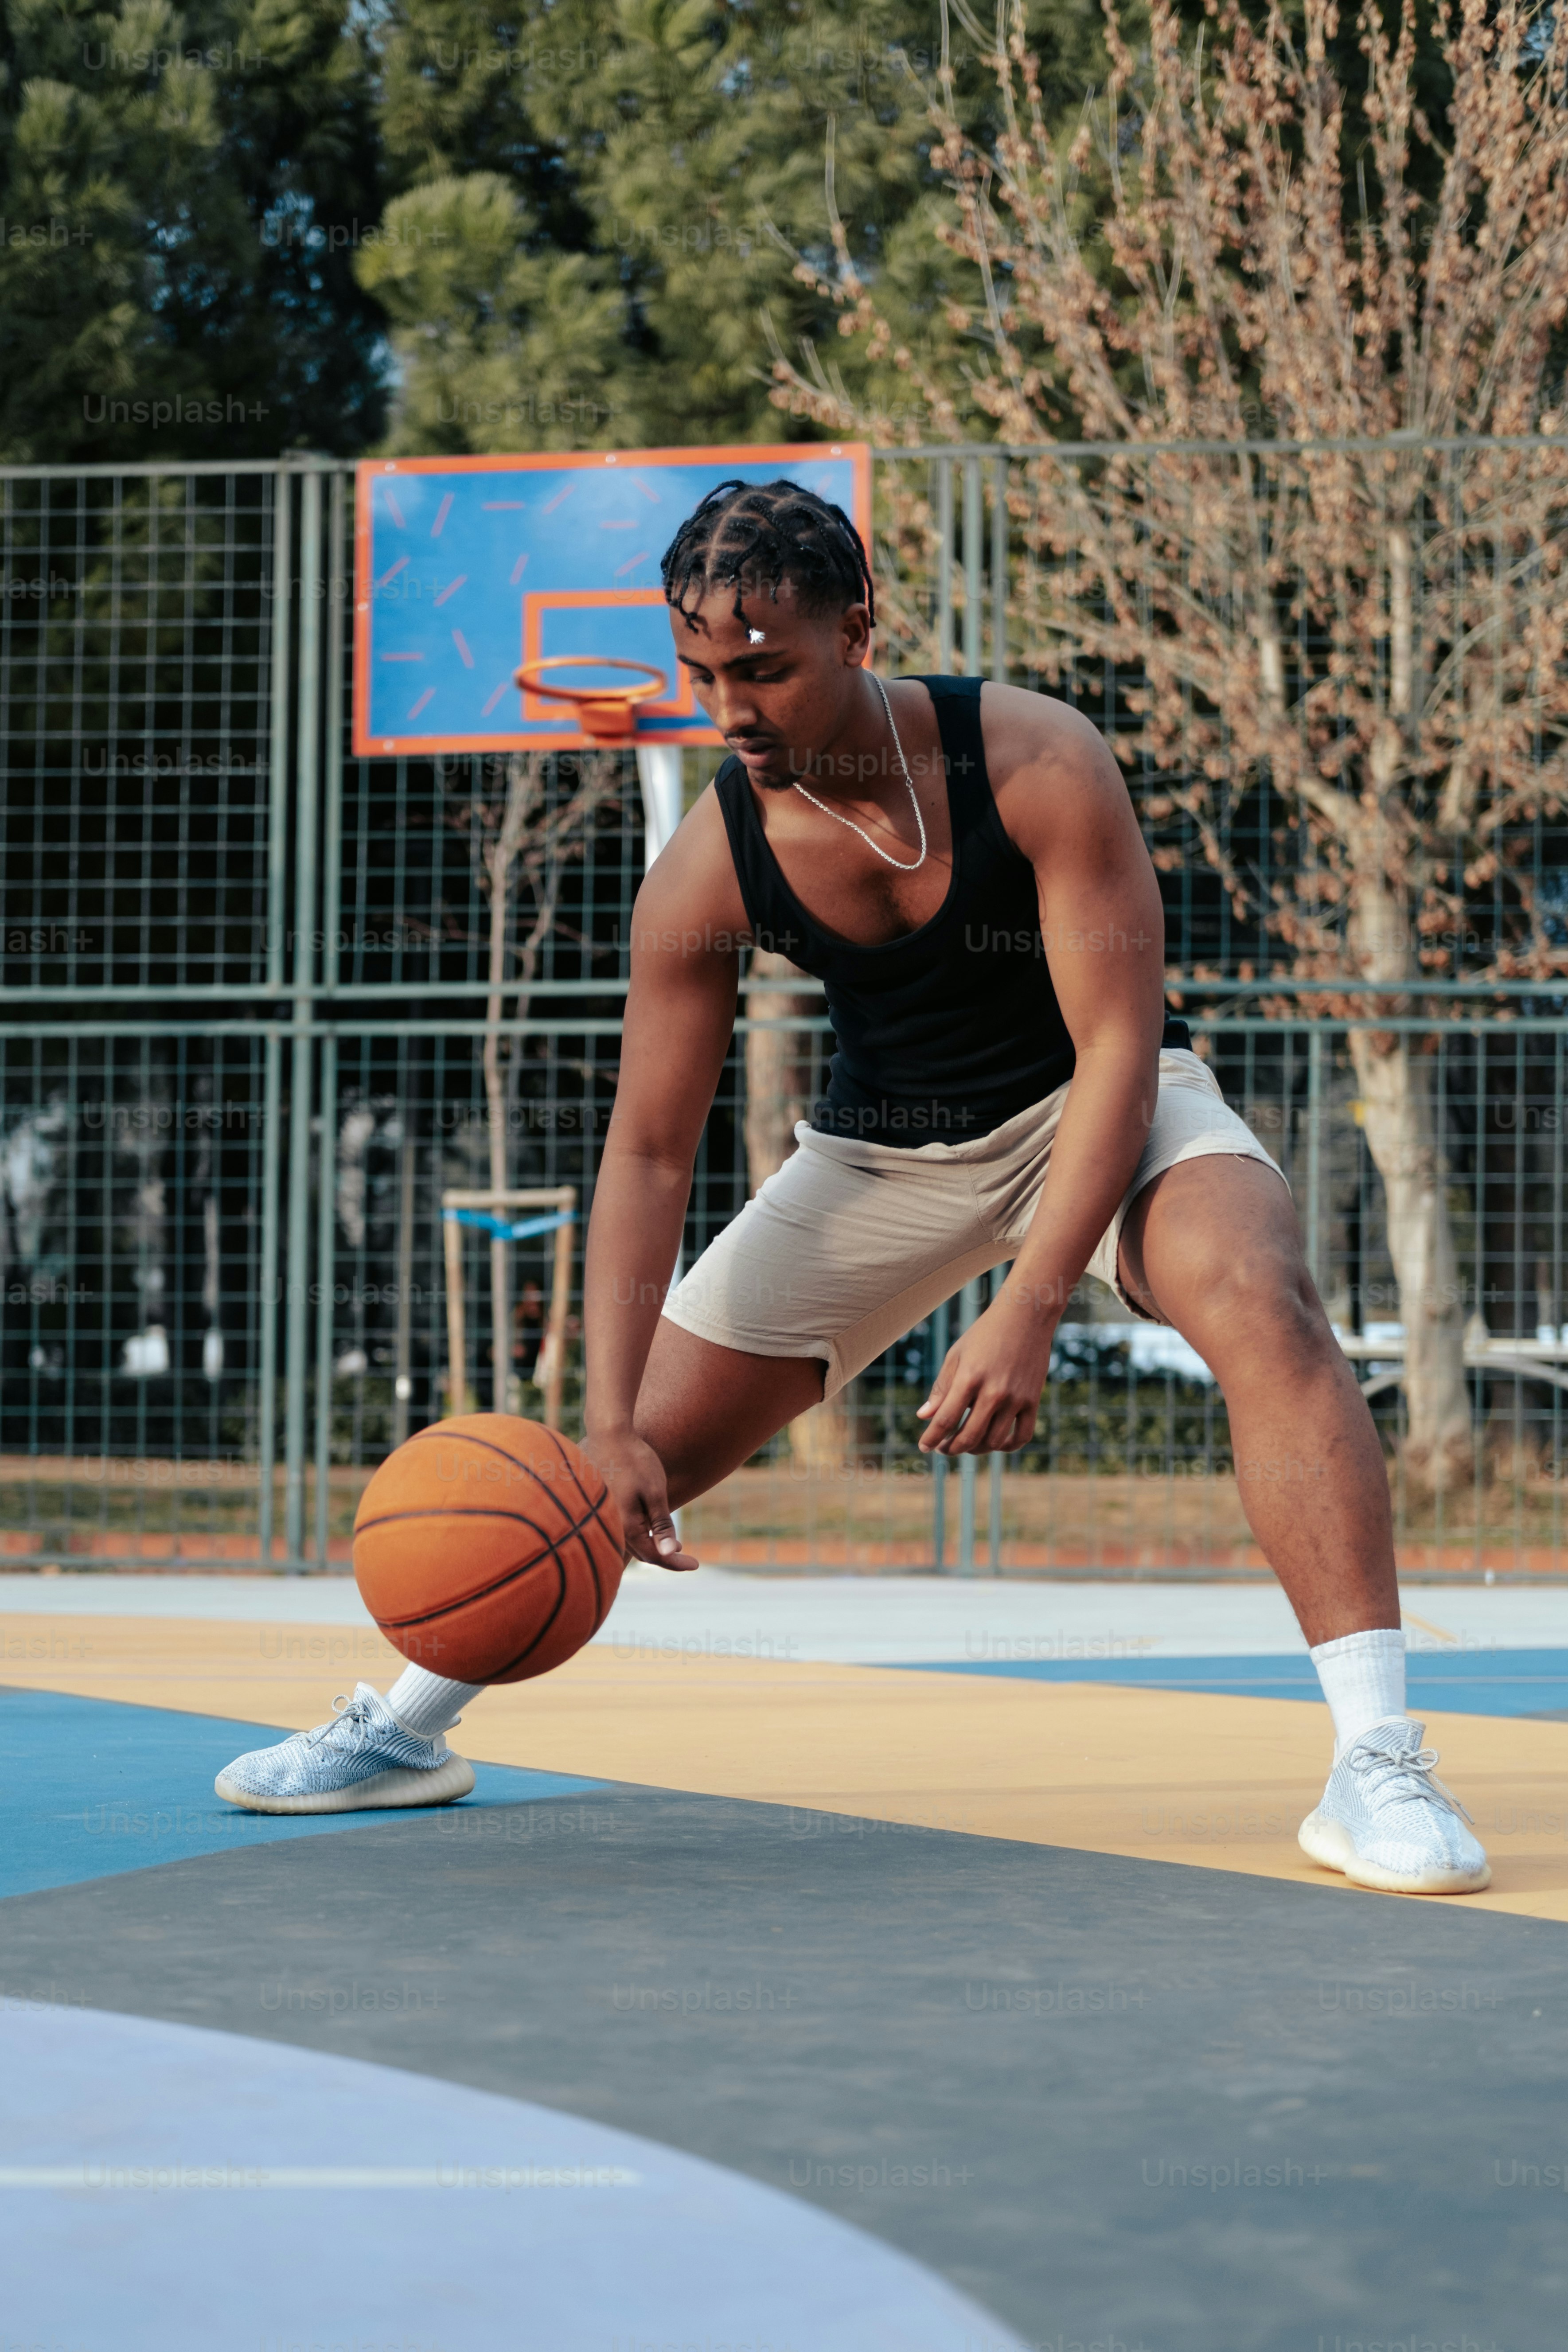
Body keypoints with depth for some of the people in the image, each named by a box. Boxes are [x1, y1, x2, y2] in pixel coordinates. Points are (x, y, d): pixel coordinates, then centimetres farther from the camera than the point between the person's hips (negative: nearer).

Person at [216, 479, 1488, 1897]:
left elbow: (1118, 1048, -27)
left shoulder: (1036, 764, -28)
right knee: (647, 1444, 2)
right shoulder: (707, 871, -20)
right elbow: (648, 1152, -14)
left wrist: (1027, 1315, -36)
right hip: (883, 1143, 3)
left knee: (1262, 1301, -34)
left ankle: (1377, 1759, -33)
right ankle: (406, 1727, 25)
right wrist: (611, 1426, -23)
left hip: (1095, 1102, -3)